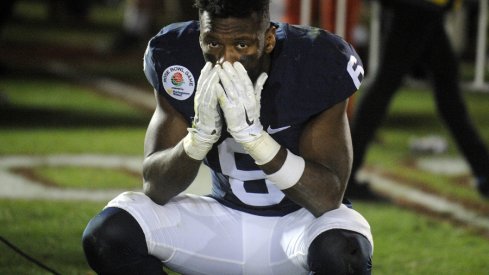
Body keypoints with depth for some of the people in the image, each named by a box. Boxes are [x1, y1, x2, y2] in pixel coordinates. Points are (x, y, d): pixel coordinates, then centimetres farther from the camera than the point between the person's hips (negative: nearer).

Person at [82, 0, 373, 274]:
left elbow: (328, 197, -25)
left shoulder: (318, 65, -21)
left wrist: (252, 133, -37)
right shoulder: (180, 62, -13)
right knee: (109, 233, -21)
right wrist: (201, 133, -32)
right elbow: (156, 189, -13)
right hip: (224, 222, 3)